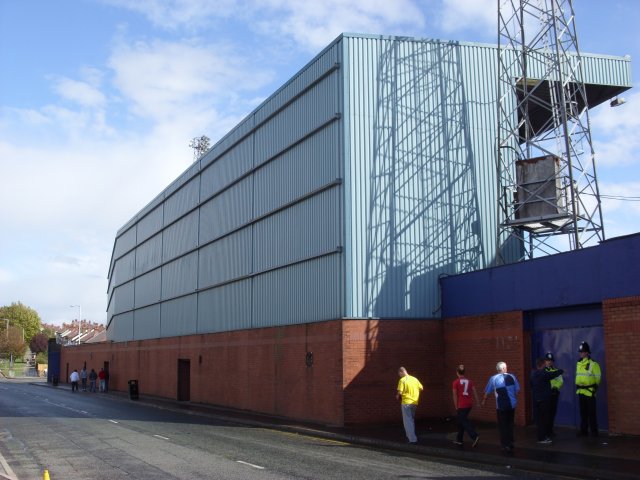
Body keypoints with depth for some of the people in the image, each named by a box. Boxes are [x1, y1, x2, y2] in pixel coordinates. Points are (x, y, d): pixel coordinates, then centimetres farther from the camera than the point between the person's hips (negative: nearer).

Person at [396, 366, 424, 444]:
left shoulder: (402, 380, -12)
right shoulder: (414, 379, 6)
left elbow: (399, 392, -18)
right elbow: (421, 388, 10)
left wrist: (397, 396, 3)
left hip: (406, 403, -6)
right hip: (415, 403, 6)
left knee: (408, 421, 0)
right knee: (412, 420, 22)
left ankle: (413, 439, -6)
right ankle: (410, 436, 33)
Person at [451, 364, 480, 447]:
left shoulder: (455, 382, -7)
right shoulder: (469, 381, 7)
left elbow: (455, 395, -8)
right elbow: (475, 392, 3)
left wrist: (456, 407, -3)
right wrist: (478, 402, 4)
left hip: (461, 405, -6)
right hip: (469, 404, 6)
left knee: (464, 422, -6)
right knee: (461, 421, 18)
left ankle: (475, 436, -26)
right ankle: (459, 440, 24)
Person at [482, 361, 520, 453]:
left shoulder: (493, 379, -4)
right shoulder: (512, 377, 0)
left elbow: (487, 392, 3)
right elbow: (518, 390, 4)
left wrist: (484, 400, 21)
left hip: (501, 406, -2)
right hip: (512, 404, 2)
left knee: (502, 425, 9)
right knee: (510, 424, 17)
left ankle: (506, 445, 9)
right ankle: (511, 443, 22)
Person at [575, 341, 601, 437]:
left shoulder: (593, 364, -11)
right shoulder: (579, 363, 12)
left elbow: (597, 378, -9)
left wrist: (595, 388, -10)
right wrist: (577, 387, 18)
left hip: (590, 391, -7)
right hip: (581, 391, 7)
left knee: (591, 413, -1)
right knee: (583, 412, 12)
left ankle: (594, 431, 7)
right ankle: (584, 430, 18)